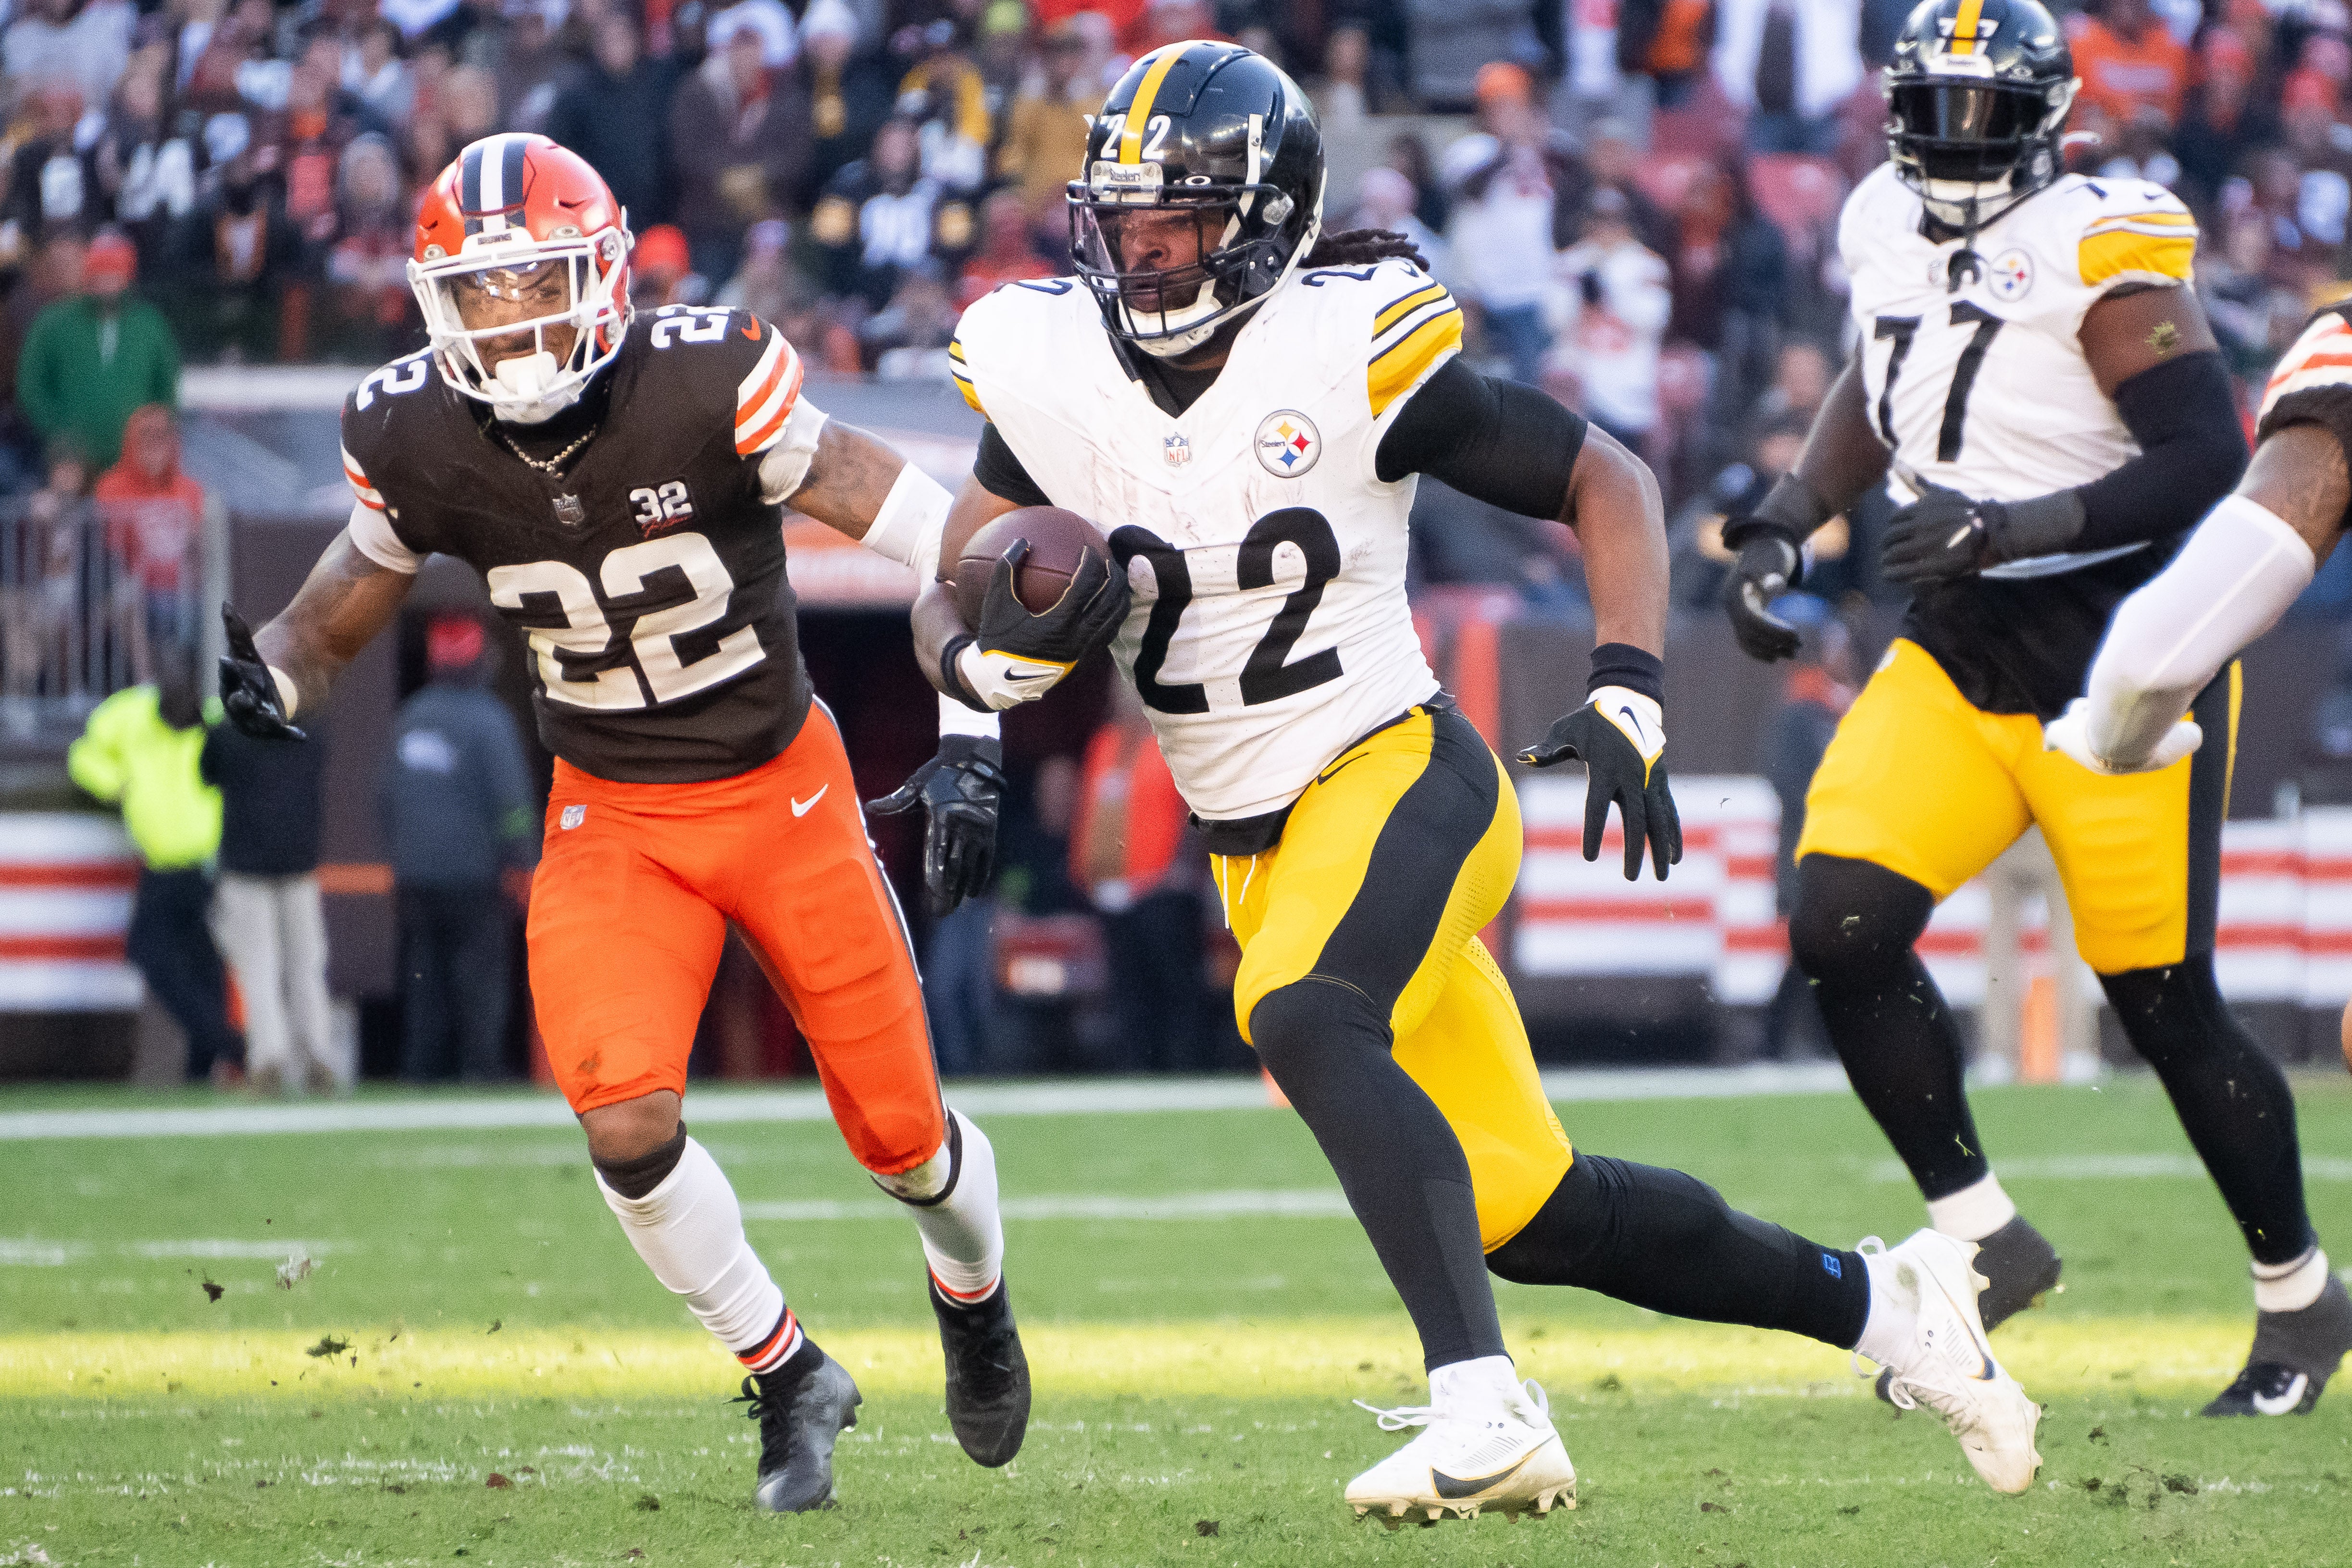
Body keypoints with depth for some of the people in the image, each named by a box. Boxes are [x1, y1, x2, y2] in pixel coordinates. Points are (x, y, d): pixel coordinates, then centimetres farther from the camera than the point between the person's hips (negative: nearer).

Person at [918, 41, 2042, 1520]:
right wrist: (1008, 647, -18)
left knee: (1304, 1020, -36)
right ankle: (1879, 1302, 27)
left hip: (1401, 775, -6)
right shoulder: (1052, 379, 1)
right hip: (1261, 847, 6)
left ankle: (1485, 1410, -42)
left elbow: (1606, 481, -4)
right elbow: (950, 610, 6)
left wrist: (1628, 698, -15)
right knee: (1528, 1215, 7)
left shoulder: (1347, 353, -13)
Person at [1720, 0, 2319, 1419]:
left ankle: (2300, 1291, 21)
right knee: (1843, 927, -12)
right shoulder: (1892, 234, 4)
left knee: (2168, 1006, 0)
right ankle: (1983, 1234, 3)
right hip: (1958, 662, 6)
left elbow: (2209, 464, -23)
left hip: (2120, 666, -6)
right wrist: (1788, 526, 11)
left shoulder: (2103, 256, -17)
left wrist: (2013, 529, -31)